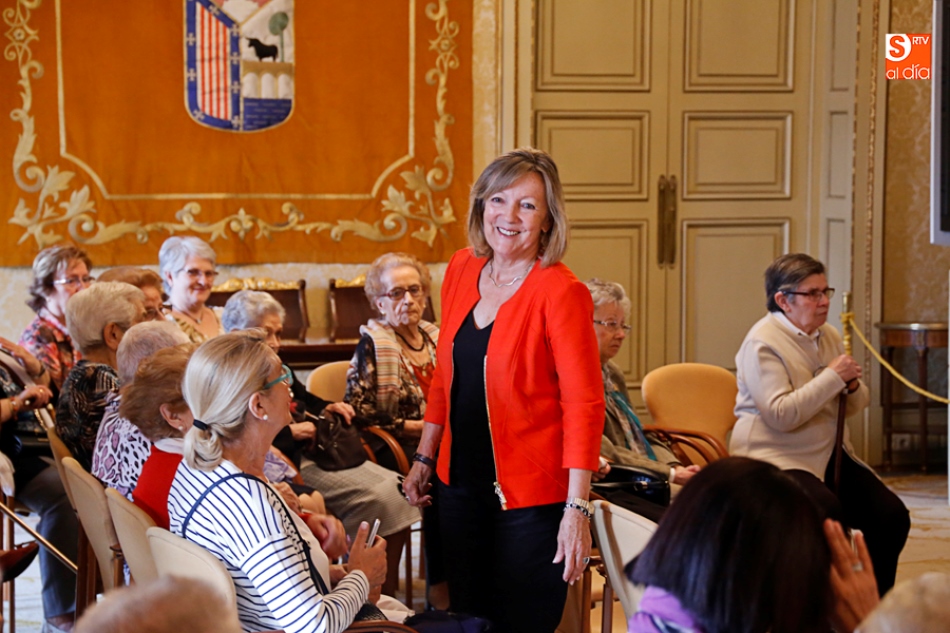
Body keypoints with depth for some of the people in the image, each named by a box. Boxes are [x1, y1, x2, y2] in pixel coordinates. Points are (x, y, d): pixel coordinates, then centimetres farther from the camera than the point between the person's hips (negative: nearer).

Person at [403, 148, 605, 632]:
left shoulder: (560, 292, -15)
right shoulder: (462, 270, 4)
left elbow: (584, 404, -17)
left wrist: (577, 508, -21)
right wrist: (424, 458, 13)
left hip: (530, 497, -6)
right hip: (461, 484, 6)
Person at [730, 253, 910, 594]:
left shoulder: (829, 335, 13)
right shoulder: (763, 343, -12)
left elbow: (854, 406, 19)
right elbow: (781, 415, -24)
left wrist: (853, 386, -5)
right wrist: (833, 377, -21)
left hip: (829, 454, 8)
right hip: (775, 457, -8)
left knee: (892, 516, -9)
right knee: (828, 512, -32)